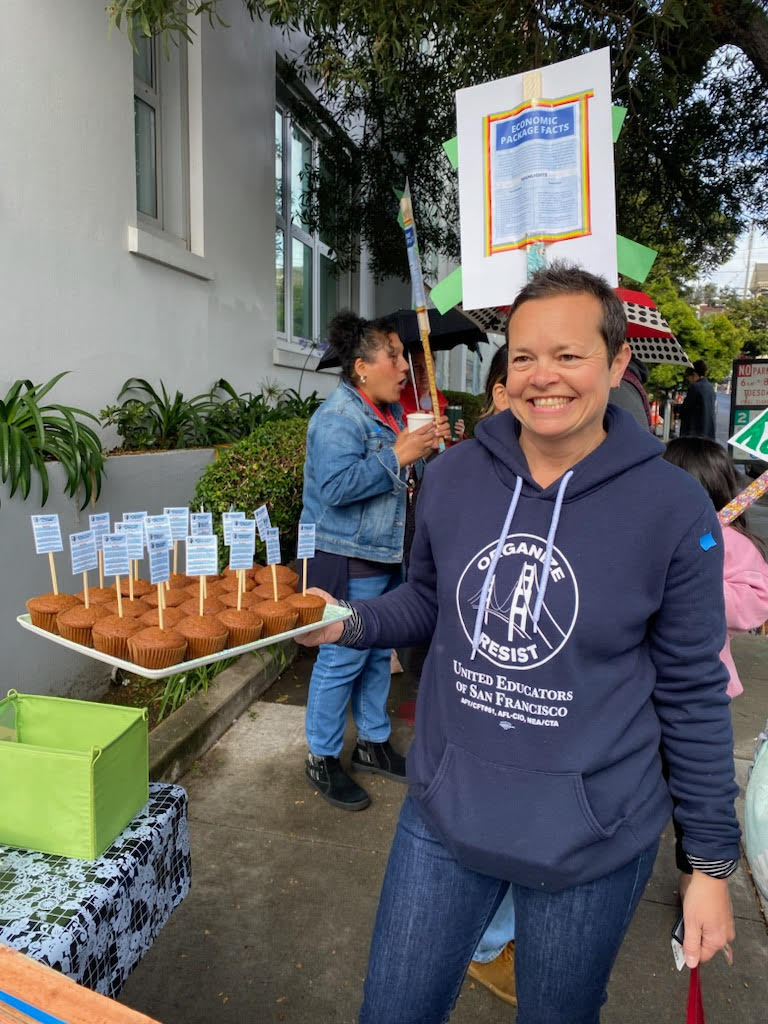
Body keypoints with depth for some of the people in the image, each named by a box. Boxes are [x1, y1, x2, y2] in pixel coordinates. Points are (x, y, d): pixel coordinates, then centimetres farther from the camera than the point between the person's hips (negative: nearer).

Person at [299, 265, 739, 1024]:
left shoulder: (672, 507, -14)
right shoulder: (453, 475, -7)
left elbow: (692, 693, -6)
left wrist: (712, 863, 0)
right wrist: (347, 624, -11)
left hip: (592, 841, -1)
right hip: (443, 815, 3)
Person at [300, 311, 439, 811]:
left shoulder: (391, 412, 13)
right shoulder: (339, 416, -17)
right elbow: (338, 485, -30)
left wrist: (431, 448, 8)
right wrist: (399, 455, -26)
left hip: (386, 556, 10)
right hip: (347, 561, -10)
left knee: (378, 655, 18)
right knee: (342, 659, 0)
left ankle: (374, 742, 35)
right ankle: (322, 760, 18)